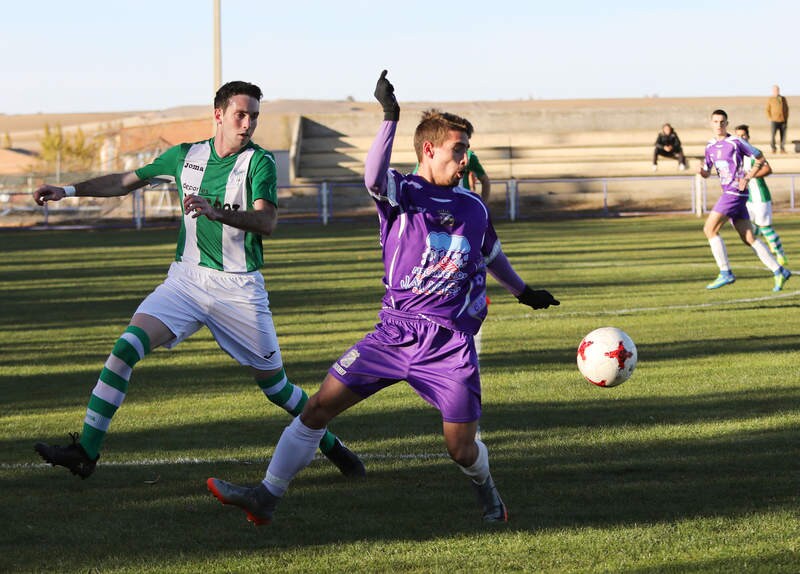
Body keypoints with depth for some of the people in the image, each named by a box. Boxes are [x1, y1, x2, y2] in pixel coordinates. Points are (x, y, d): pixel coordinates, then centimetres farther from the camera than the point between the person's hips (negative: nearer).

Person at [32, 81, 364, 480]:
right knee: (126, 348, -17)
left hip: (239, 288, -3)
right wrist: (68, 191, 16)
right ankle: (85, 451, -17)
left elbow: (267, 222, -23)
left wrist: (218, 212, -39)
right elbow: (126, 181, 20)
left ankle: (330, 444, 29)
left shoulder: (259, 161, -7)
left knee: (273, 384, 3)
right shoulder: (185, 156, 6)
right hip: (186, 278, 3)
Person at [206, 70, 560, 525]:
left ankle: (487, 492, 33)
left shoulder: (474, 209, 10)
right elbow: (375, 179, -26)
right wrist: (390, 118, -39)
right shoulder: (402, 193, -1)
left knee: (462, 450, -2)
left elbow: (492, 255, 31)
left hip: (450, 345, 1)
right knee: (319, 407, -7)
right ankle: (267, 497, 0)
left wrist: (524, 291, 46)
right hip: (393, 333, -1)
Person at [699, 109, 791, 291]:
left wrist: (747, 178, -9)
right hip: (728, 193, 8)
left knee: (710, 229, -13)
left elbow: (760, 158, 2)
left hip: (735, 192, -8)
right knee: (748, 238, 4)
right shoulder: (710, 147, 15)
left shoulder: (736, 142, -5)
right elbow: (707, 172, 23)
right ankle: (779, 271, 6)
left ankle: (725, 273, -10)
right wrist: (702, 171, -1)